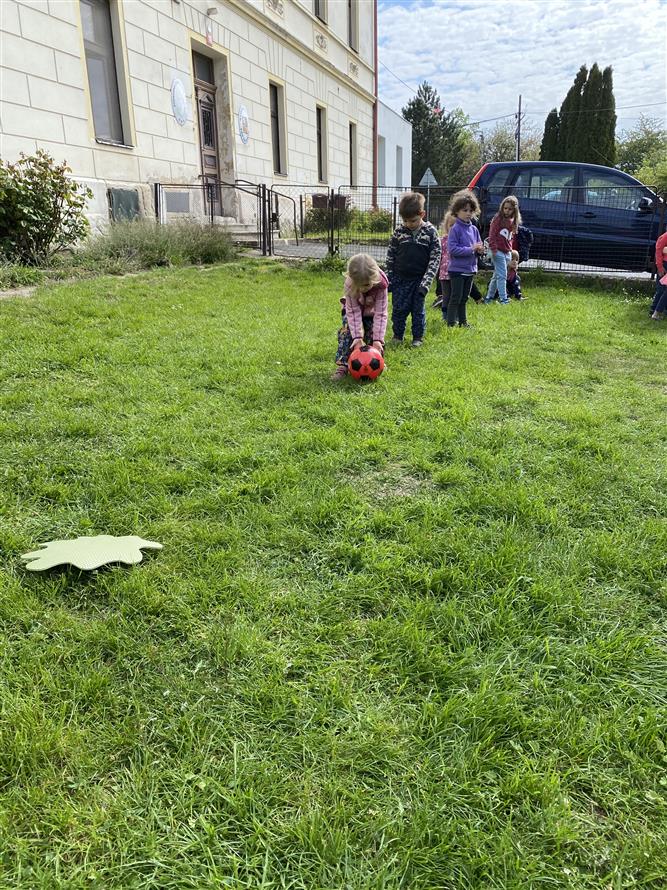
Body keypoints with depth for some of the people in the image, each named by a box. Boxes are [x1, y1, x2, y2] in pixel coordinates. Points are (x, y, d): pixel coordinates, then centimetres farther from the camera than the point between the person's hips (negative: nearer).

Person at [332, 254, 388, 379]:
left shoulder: (380, 285, -37)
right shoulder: (349, 284, -36)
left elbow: (380, 314, -32)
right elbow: (353, 312, -33)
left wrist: (377, 339, -37)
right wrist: (357, 336, -39)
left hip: (371, 311, 1)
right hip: (352, 309, -1)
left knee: (373, 335, -10)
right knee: (346, 332, -18)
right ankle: (342, 366, -15)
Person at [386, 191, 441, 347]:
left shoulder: (430, 232, -7)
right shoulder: (399, 232, -1)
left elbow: (435, 259, -8)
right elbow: (390, 256, 6)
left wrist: (426, 282, -15)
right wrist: (389, 279, 2)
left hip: (419, 280, -2)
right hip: (400, 279, 2)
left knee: (418, 310, 6)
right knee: (398, 309, 5)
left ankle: (418, 337, 18)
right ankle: (397, 336, 20)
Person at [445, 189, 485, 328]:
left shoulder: (474, 229, 9)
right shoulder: (455, 229, -11)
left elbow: (479, 246, 17)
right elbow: (452, 249, -20)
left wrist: (480, 250, -7)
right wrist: (471, 249, -21)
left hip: (470, 269, 7)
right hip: (457, 269, -7)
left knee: (464, 298, 15)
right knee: (455, 298, -4)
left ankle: (463, 322, 23)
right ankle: (450, 323, 2)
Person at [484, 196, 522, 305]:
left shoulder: (513, 221, 14)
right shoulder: (498, 218, -6)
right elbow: (492, 234, -10)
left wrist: (510, 250, 11)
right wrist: (493, 248, -17)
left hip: (507, 252, 7)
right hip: (498, 251, -7)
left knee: (496, 275, 12)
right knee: (502, 275, -10)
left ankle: (489, 297, 21)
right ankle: (503, 299, -10)